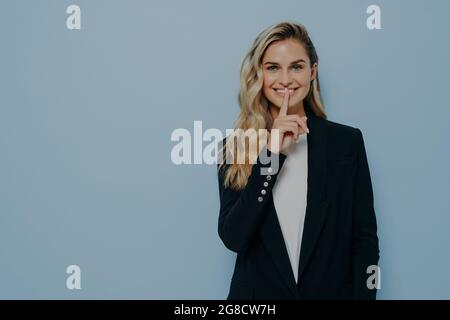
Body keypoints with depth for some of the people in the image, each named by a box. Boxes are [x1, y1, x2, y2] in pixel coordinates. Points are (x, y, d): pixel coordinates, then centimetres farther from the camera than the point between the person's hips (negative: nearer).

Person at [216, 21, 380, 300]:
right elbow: (233, 238, -16)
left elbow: (365, 240, -3)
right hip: (257, 293, 0)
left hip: (331, 291, 0)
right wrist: (270, 154, -21)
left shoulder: (347, 141, -5)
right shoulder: (236, 146, -4)